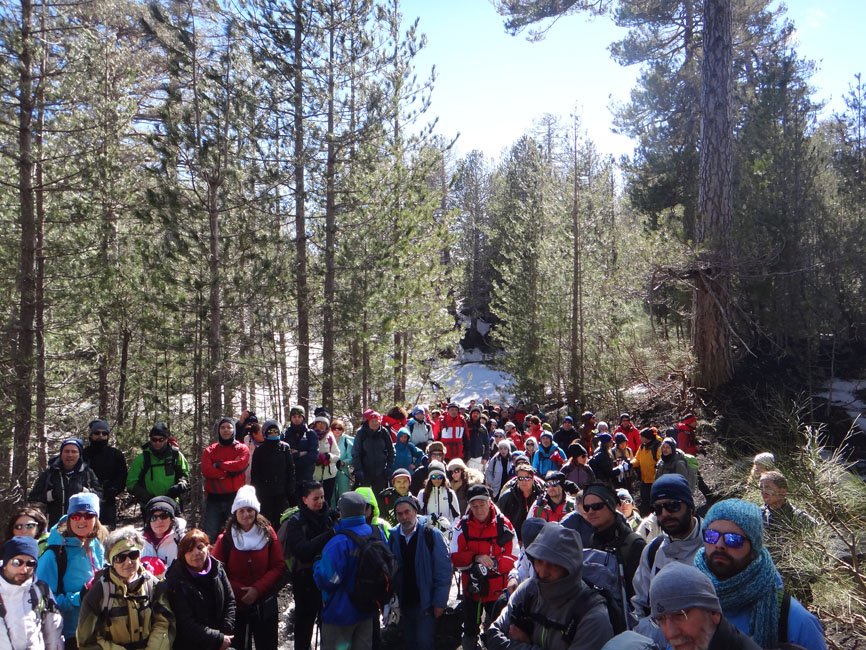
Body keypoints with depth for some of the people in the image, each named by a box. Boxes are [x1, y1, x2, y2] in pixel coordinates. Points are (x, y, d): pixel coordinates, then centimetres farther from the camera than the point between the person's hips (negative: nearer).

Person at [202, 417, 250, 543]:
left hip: (235, 497, -1)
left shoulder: (242, 448, 6)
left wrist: (219, 464, -5)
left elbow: (241, 464, -15)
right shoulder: (209, 450, 10)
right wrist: (230, 471, -10)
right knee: (210, 534, 2)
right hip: (214, 498, 2)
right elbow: (206, 471, -6)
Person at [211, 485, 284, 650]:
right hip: (236, 605, -1)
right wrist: (240, 592, -18)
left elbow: (278, 566, -5)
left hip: (265, 603, 1)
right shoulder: (225, 538, -7)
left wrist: (257, 589, -16)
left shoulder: (267, 533, -4)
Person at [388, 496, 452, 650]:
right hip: (404, 602, 5)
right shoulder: (394, 536, 1)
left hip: (425, 601, -4)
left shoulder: (431, 534, -12)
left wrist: (439, 601, -13)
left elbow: (444, 570, -11)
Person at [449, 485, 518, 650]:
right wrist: (475, 558, -26)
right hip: (471, 587, 2)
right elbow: (455, 558, -9)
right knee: (470, 630, 18)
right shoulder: (463, 525, -7)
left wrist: (493, 564, -29)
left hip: (497, 589, -2)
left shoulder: (503, 524, -12)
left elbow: (513, 558, -11)